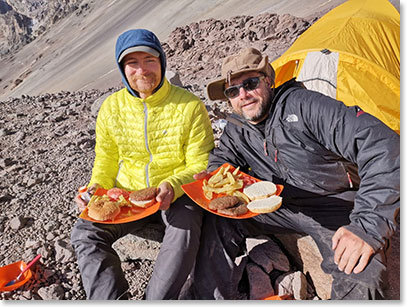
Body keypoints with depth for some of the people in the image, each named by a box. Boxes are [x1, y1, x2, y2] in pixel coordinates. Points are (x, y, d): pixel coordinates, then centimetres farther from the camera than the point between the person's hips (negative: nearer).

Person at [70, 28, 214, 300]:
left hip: (177, 195, -3)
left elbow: (200, 165, -9)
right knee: (85, 232, -16)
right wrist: (96, 187, -12)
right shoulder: (111, 108, -1)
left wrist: (173, 186, -27)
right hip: (128, 195, 4)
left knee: (185, 231, -33)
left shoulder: (190, 106, -11)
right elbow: (106, 160, 9)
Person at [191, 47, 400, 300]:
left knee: (363, 276, -30)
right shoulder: (236, 129, 1)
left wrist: (369, 226, -31)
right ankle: (212, 298, 3)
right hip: (279, 205, 5)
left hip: (335, 207, -4)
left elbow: (381, 145, -27)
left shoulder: (303, 105, -21)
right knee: (218, 219, -13)